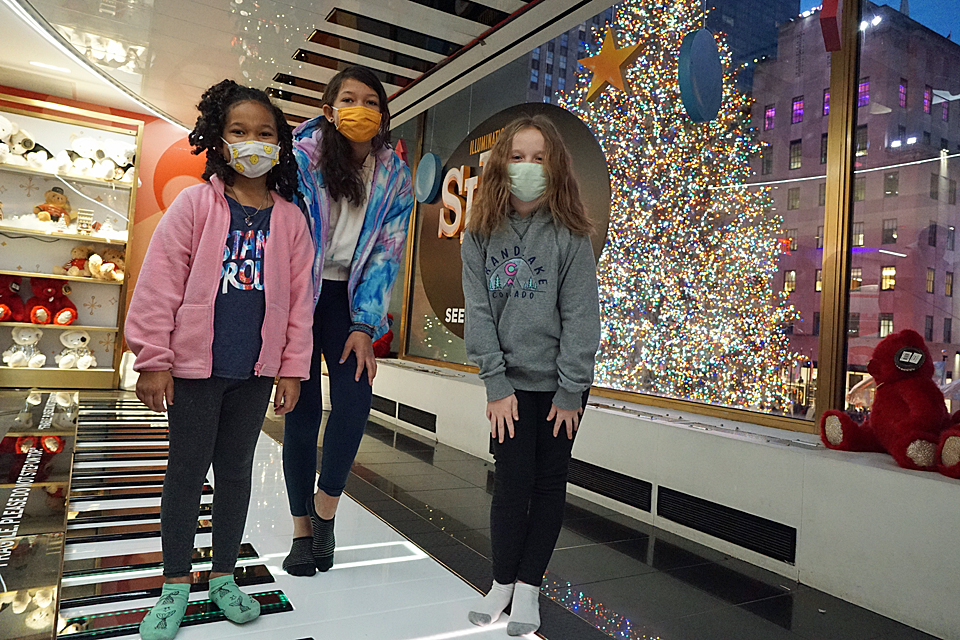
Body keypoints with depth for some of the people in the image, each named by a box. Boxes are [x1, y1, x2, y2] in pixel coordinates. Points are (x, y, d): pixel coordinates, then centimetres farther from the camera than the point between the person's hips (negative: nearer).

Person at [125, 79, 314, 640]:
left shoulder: (290, 219, 3)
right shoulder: (195, 203, -3)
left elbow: (299, 298, 4)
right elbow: (160, 284, -5)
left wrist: (292, 368, 1)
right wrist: (154, 360, -8)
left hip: (256, 369, 2)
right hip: (194, 364, -2)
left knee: (236, 469, 13)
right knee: (187, 469, 9)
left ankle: (224, 577, 30)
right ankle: (176, 586, 26)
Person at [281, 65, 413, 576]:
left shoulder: (394, 178, 1)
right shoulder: (301, 156, -6)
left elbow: (386, 253, -1)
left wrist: (364, 326, -8)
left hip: (350, 296, 2)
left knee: (354, 399, -13)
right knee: (303, 409, -2)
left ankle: (325, 506, 12)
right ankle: (302, 529, 15)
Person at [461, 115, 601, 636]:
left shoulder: (570, 236, -6)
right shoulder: (480, 234, 0)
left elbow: (580, 317, -8)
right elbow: (478, 313, -3)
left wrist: (570, 391, -10)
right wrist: (496, 384, -8)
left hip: (559, 382, 0)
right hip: (511, 381, 1)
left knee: (548, 482, 8)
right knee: (511, 481, 2)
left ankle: (529, 586, 25)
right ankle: (502, 582, 23)